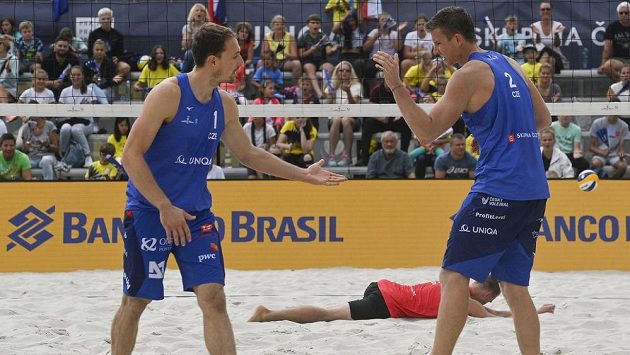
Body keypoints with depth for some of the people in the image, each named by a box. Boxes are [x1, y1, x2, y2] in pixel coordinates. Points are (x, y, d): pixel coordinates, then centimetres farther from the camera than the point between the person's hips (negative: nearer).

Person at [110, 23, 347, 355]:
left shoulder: (224, 104, 5)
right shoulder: (169, 93, -16)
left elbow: (248, 154, 21)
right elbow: (132, 155, -18)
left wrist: (304, 174, 18)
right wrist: (165, 207, -21)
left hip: (195, 213, 5)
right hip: (150, 211, -5)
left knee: (213, 298, -6)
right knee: (135, 302, 2)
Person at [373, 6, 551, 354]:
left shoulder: (469, 75, -8)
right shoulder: (509, 65, 16)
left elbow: (427, 131, -11)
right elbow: (543, 120, 24)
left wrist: (396, 86, -15)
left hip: (498, 189, -8)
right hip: (534, 191, 8)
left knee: (454, 275, -6)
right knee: (514, 285, 11)